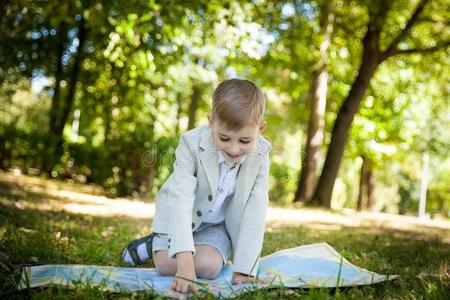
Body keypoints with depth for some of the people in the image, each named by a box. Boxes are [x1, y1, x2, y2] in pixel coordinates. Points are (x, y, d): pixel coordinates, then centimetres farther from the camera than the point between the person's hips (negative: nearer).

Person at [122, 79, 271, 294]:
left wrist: (244, 268, -28)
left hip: (218, 224, 2)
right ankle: (155, 244, 15)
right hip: (182, 217, -2)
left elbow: (254, 212, -23)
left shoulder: (260, 155, -23)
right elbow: (180, 199, -40)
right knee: (167, 265, -19)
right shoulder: (192, 144, -32)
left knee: (208, 267, -21)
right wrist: (185, 261, -50)